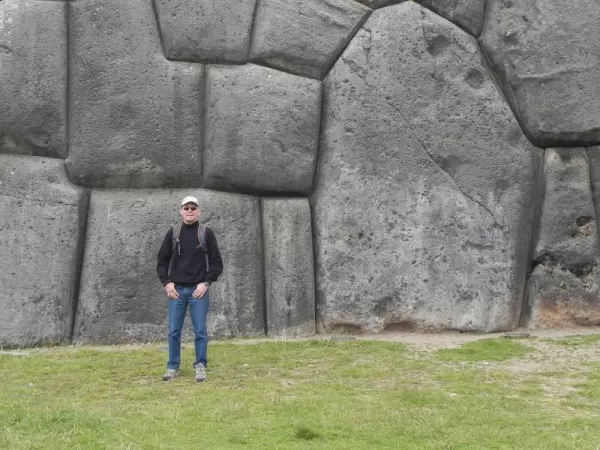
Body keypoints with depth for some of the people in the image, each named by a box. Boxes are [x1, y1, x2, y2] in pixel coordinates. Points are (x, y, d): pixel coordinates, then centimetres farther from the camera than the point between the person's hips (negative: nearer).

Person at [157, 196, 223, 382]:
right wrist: (166, 283, -2)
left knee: (200, 331, 1)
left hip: (198, 290, -2)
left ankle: (200, 366, 10)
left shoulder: (206, 233, 0)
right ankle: (173, 367, 15)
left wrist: (206, 283, -9)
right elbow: (162, 260, 10)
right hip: (176, 290, 2)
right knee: (174, 331, 5)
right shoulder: (173, 233, 6)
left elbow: (217, 262, 1)